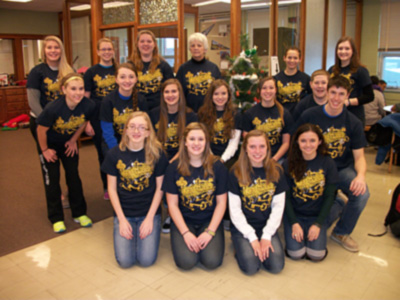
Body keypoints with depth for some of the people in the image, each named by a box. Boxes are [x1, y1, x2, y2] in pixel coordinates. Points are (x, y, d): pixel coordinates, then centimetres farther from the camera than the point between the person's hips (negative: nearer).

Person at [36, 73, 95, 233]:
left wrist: (73, 141, 2)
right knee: (52, 179, 0)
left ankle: (79, 213, 19)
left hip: (68, 142, 3)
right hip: (50, 143, -3)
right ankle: (56, 218, 12)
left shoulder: (88, 105, -26)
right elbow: (41, 130, -19)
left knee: (74, 176, 6)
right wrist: (45, 150, -8)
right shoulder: (53, 108, -36)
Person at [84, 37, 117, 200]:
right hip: (98, 120, -1)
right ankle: (107, 188, 23)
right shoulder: (91, 72, 1)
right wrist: (87, 123, -5)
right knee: (103, 154, 9)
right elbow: (85, 99, 1)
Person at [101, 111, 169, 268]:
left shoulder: (156, 153, -6)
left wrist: (149, 218, -8)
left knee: (147, 260, -13)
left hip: (150, 212, 0)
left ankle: (146, 230, 17)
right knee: (125, 261, -13)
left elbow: (159, 188, -2)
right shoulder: (114, 154, -4)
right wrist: (122, 219, -7)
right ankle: (127, 232, 17)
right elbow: (112, 188, 0)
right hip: (123, 213, 1)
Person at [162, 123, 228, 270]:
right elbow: (172, 204, -3)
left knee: (212, 261, -19)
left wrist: (210, 231, -13)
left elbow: (221, 202, -3)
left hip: (210, 220, 0)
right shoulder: (174, 168, -5)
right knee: (186, 262, -21)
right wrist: (185, 233, -13)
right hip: (183, 220, 0)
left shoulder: (217, 166, -5)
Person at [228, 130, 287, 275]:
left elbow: (278, 207, 0)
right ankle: (241, 246, 12)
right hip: (242, 227, -2)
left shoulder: (276, 171, 0)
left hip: (267, 226, 2)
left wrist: (266, 235, -9)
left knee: (276, 265, -17)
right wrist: (252, 237, -13)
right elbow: (235, 210, -8)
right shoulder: (236, 172, -8)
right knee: (251, 266, -20)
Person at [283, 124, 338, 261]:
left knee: (316, 254, -14)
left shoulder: (328, 163, -5)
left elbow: (329, 196, -3)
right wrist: (294, 223, -12)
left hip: (316, 214, 1)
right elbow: (286, 196, -5)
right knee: (296, 253, -15)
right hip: (294, 213, 0)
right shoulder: (289, 164, -7)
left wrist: (318, 224, -11)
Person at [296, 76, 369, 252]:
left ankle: (342, 232, 2)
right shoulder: (309, 116, -8)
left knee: (362, 193, -27)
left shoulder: (353, 123, -4)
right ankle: (337, 206, 26)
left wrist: (360, 175, -24)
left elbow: (359, 156, -3)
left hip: (343, 169, 1)